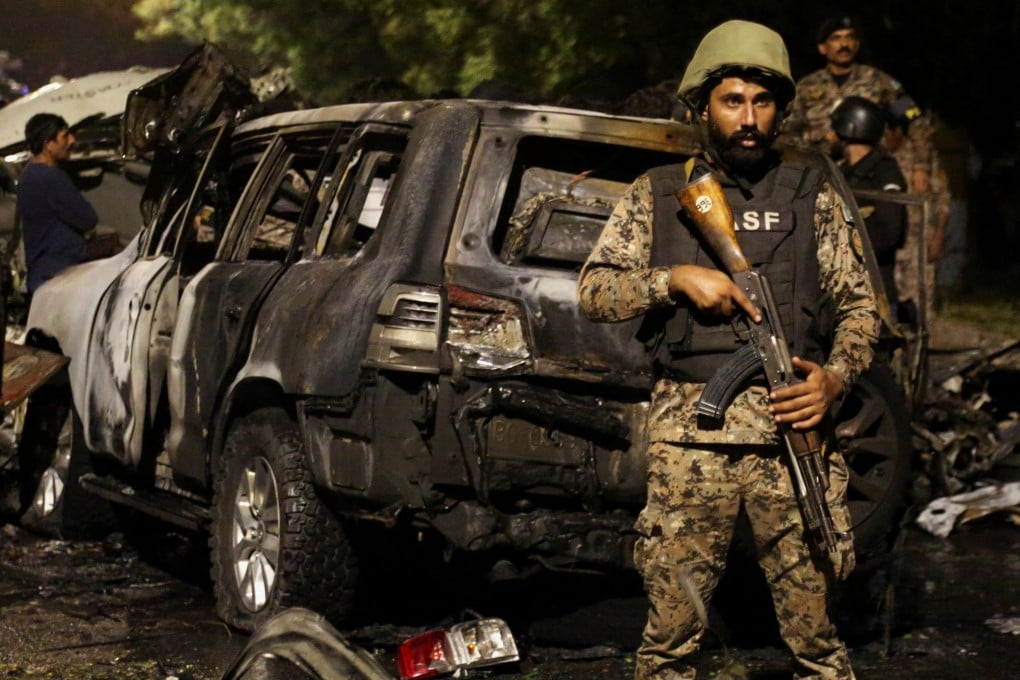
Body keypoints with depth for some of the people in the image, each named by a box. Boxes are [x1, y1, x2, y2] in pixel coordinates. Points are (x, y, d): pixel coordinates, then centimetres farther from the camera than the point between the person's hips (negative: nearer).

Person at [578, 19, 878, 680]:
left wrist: (835, 378, -8)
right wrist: (678, 278, -9)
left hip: (791, 430, 0)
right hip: (688, 434, 0)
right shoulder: (658, 195, 11)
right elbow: (593, 291, 6)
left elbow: (860, 305, 10)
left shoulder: (811, 193, 10)